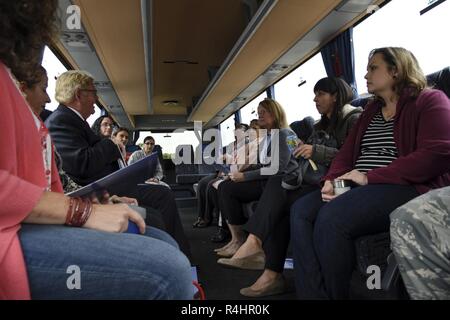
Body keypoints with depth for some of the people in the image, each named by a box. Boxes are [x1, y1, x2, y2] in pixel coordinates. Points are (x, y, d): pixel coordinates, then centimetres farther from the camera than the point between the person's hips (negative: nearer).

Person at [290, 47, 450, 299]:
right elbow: (347, 152, 17)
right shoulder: (371, 110, 24)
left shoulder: (429, 101, 2)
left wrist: (369, 178, -17)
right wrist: (331, 181, -5)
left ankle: (335, 294, -11)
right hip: (362, 188, 7)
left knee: (331, 217, -31)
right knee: (301, 210, -16)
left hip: (409, 188, -7)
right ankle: (312, 295, -16)